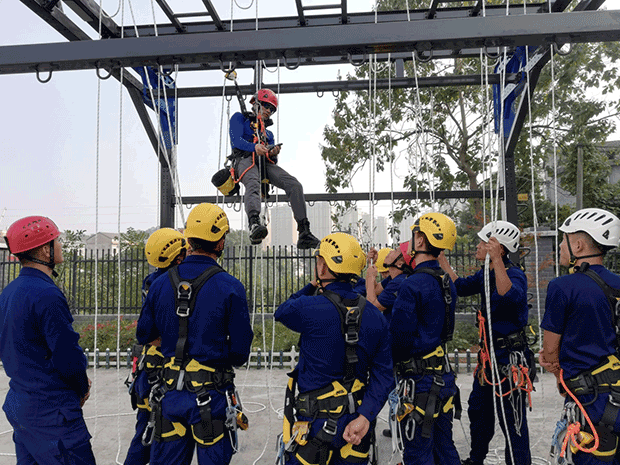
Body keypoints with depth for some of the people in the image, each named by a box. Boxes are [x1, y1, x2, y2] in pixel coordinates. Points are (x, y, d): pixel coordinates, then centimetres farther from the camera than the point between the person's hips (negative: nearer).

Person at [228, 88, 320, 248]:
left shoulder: (268, 133, 39)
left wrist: (274, 154, 1)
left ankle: (304, 233, -27)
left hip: (266, 163, 5)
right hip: (246, 159, -4)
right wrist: (255, 147, -18)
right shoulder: (239, 118, 24)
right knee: (253, 185, -39)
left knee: (294, 185, -20)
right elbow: (236, 140, 2)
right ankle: (254, 224, -66)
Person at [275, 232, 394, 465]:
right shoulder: (375, 316, -4)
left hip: (317, 427, -5)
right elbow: (383, 376, -5)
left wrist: (312, 287, 12)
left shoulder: (309, 308, -21)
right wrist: (365, 417, -7)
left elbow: (281, 312, 3)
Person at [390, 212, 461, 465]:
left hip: (419, 381, -9)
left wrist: (390, 366, -2)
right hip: (445, 376, 9)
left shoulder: (412, 285, -20)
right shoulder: (447, 282, 7)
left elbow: (399, 337, -20)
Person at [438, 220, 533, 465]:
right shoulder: (485, 274, 6)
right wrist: (441, 257, 12)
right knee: (478, 409, 23)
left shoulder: (515, 274, -20)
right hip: (489, 354, 10)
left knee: (512, 420, 0)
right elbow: (460, 286, 16)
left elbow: (510, 297, -40)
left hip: (510, 358, -10)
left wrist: (497, 260, -45)